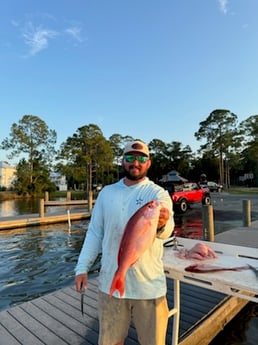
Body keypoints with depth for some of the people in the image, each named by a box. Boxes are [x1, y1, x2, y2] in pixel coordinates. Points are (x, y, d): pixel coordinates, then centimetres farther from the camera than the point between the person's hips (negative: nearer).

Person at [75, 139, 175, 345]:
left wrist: (161, 224, -49)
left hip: (148, 284, -3)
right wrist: (82, 267, 2)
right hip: (111, 282, 3)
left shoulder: (158, 193, -8)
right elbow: (94, 233, 7)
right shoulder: (107, 192, 3)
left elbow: (166, 230, -26)